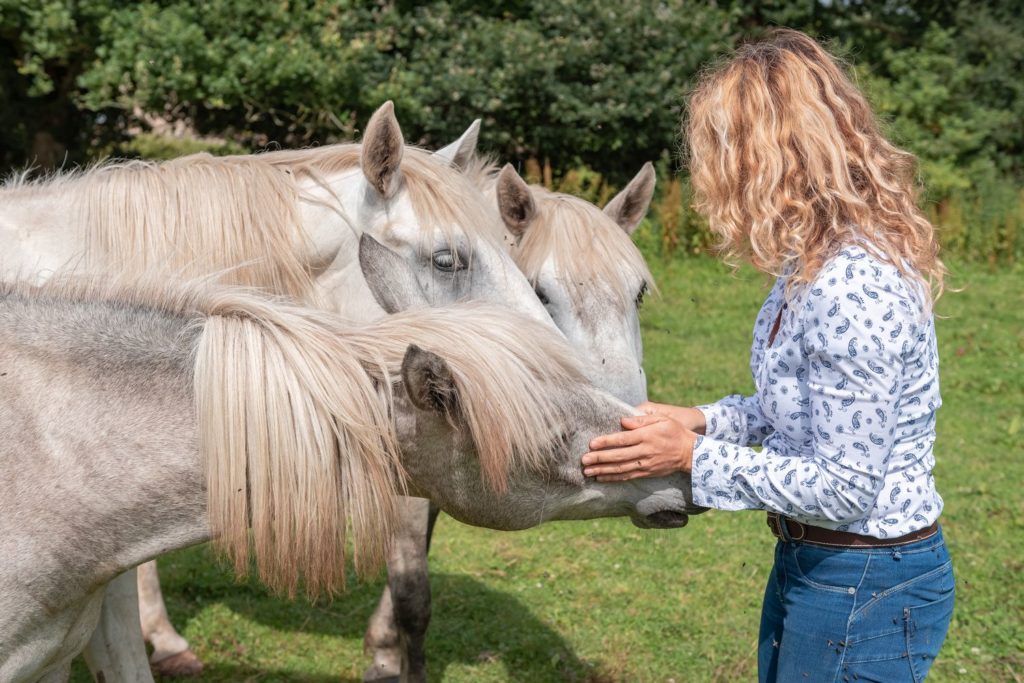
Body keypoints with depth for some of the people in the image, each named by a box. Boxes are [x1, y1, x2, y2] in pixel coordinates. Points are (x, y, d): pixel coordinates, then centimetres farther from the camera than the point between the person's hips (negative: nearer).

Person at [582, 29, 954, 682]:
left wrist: (691, 455, -21)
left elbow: (844, 488, -26)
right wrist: (704, 420, 2)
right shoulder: (815, 263, 2)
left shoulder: (855, 289, -29)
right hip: (808, 557, 9)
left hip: (867, 589, -9)